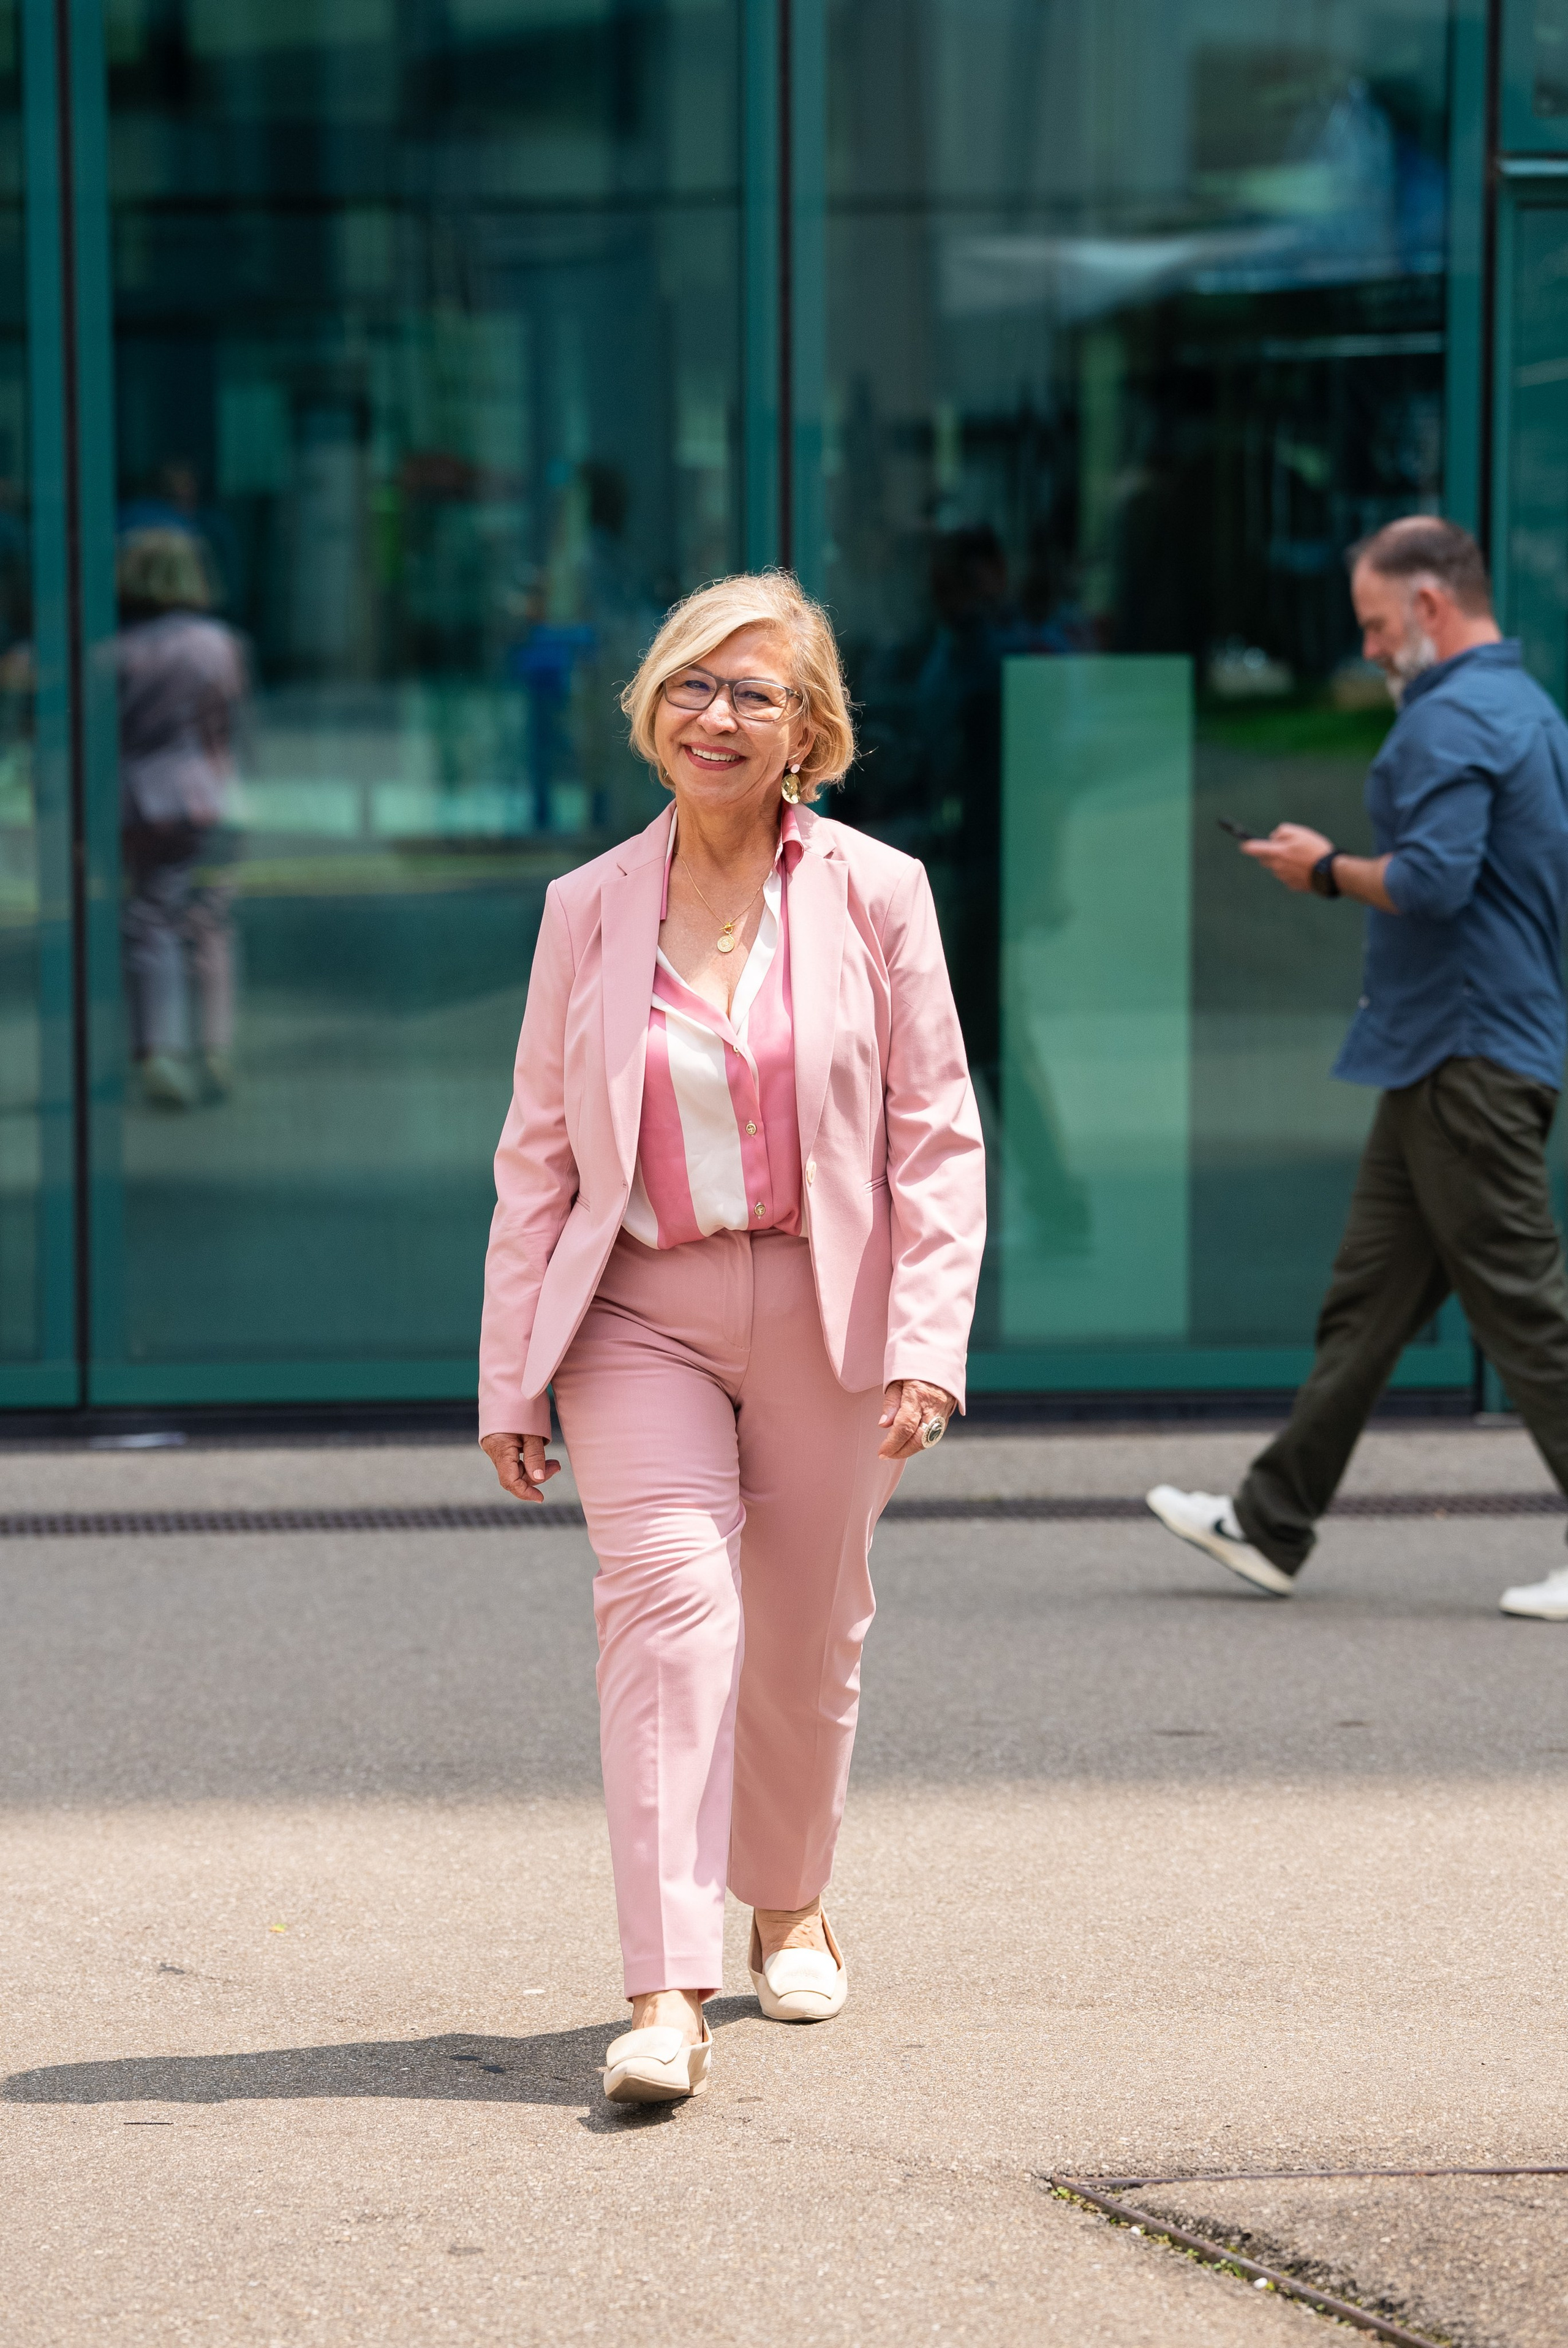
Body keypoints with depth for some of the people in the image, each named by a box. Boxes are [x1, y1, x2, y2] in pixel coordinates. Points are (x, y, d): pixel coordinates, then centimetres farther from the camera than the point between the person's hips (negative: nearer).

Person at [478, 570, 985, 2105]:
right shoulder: (590, 909, 3)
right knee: (666, 1593, -18)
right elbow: (538, 1152, 7)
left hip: (824, 1309, 0)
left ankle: (791, 1905, 39)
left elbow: (938, 1136, -1)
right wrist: (509, 1378, 3)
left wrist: (927, 1342, -11)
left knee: (808, 1632, 12)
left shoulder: (874, 896, -1)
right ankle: (665, 1993, -25)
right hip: (638, 1314, 0)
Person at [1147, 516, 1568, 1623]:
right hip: (1472, 1053, 11)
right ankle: (1271, 1527, 18)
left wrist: (1328, 869, -10)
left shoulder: (1450, 720, -16)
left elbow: (1433, 879, -26)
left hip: (1465, 1058, -11)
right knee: (1370, 1298, 13)